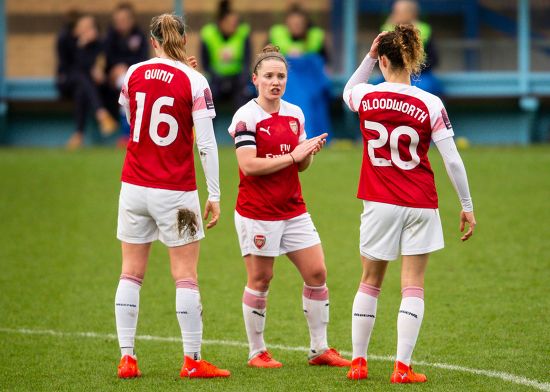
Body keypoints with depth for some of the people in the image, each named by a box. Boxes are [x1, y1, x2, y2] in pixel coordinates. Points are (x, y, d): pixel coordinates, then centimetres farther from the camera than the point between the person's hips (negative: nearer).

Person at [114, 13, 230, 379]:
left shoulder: (134, 74, 1)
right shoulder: (194, 81, -9)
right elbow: (206, 143, -11)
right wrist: (214, 195, -6)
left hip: (134, 186, 3)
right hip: (176, 192, -3)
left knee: (131, 274, 9)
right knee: (186, 277, 3)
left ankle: (127, 358, 6)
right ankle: (192, 360, 3)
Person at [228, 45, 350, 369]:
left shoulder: (295, 114, 9)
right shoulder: (246, 117, -11)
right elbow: (248, 165, -20)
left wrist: (310, 152, -7)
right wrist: (292, 156, -19)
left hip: (293, 209, 6)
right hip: (257, 212, -6)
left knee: (317, 273, 2)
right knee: (260, 280, 1)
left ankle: (320, 349, 11)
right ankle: (257, 352, 13)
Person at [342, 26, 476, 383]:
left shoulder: (367, 97, -4)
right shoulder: (430, 105, -10)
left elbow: (348, 91, 24)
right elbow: (452, 160, -9)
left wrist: (369, 57, 14)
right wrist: (467, 205, 0)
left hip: (379, 204, 2)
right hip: (420, 206, -2)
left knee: (370, 283, 15)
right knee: (413, 286, 3)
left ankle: (358, 361, 17)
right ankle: (403, 367, -2)